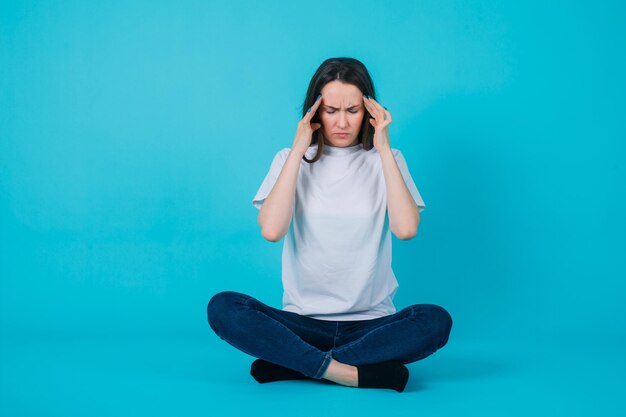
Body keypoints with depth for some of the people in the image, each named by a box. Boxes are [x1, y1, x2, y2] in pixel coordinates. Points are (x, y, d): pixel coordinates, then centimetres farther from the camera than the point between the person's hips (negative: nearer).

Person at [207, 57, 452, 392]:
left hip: (371, 323, 0)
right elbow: (271, 230, -13)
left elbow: (406, 228, -14)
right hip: (303, 322, 0)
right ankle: (358, 373, -28)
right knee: (222, 308, -25)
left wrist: (384, 149, -10)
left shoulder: (386, 161, 5)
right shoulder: (291, 160, 6)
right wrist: (298, 151, -10)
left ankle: (291, 364, -23)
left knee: (435, 321, -30)